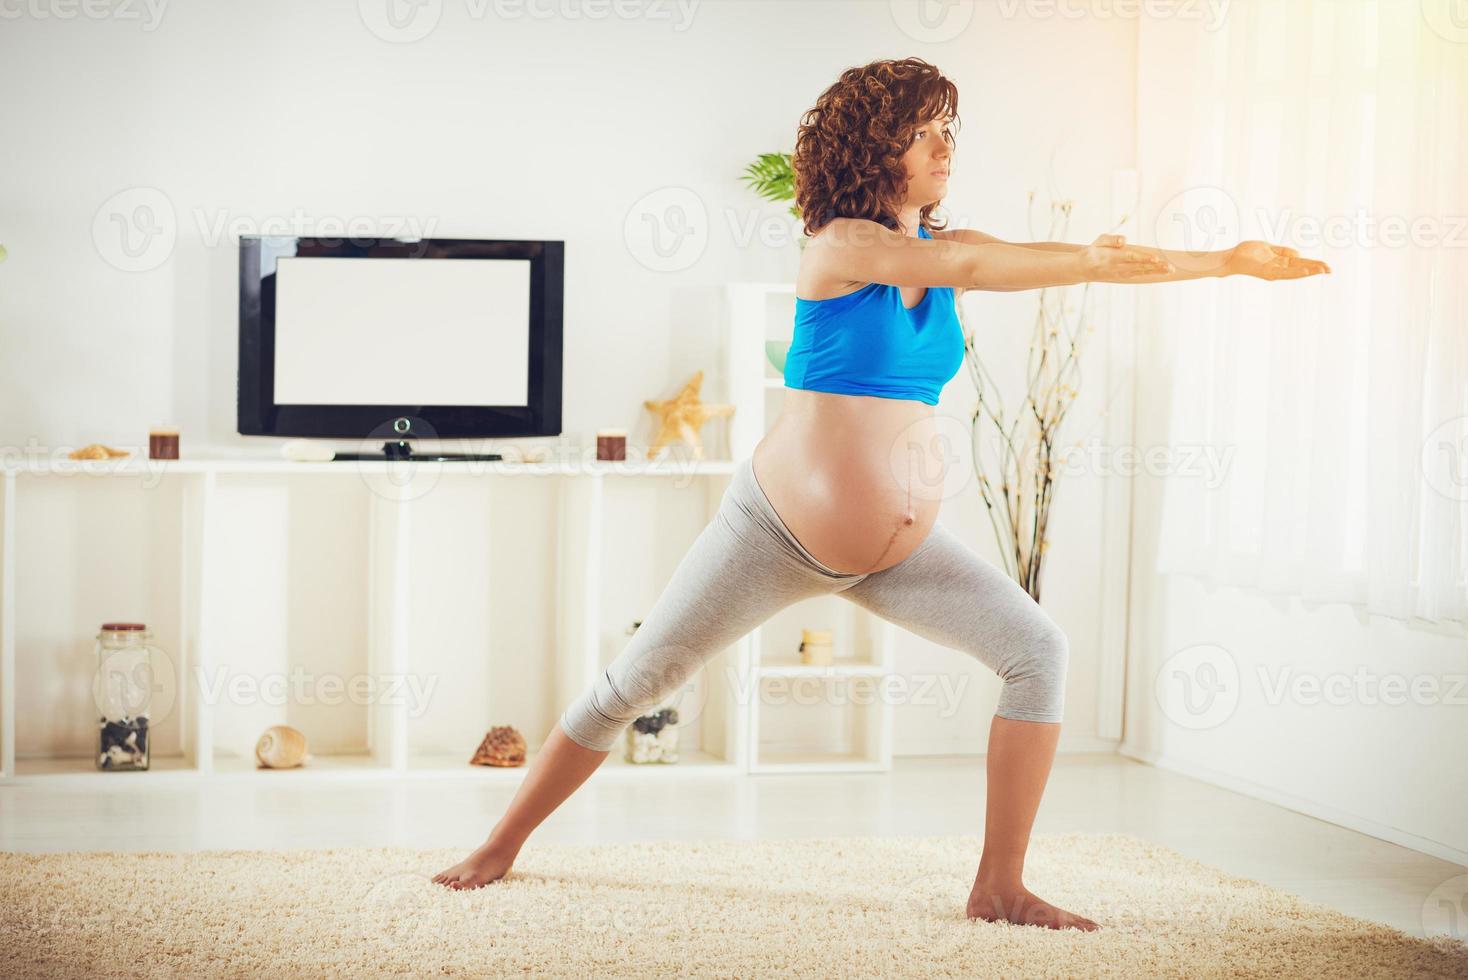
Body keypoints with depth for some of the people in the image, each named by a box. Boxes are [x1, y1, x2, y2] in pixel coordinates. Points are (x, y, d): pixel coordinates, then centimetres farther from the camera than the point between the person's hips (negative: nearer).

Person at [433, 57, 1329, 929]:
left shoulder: (945, 248, 4)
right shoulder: (839, 244, -13)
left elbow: (1092, 261, -5)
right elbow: (958, 268, -29)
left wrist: (1233, 261, -14)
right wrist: (1081, 259, -33)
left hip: (903, 545, 6)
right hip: (782, 528, -5)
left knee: (1039, 651, -11)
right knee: (634, 685, 3)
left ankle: (1001, 886, -5)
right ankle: (504, 843, 21)